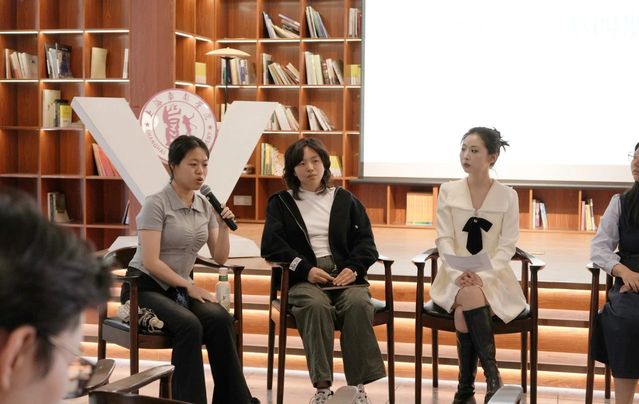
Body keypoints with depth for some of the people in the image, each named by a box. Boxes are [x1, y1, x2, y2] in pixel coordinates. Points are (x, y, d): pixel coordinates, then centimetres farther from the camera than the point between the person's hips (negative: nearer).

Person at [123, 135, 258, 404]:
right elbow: (151, 262, -17)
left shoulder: (206, 206, 8)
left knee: (220, 319, -26)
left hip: (180, 288, 5)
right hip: (144, 288, -5)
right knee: (189, 325, -34)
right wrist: (189, 286, -15)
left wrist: (223, 227, -10)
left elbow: (219, 259, 6)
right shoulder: (156, 204, -12)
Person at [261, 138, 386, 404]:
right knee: (317, 306, -36)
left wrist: (353, 268, -10)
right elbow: (271, 245, 3)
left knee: (358, 304, -33)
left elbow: (365, 242, 11)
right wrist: (305, 269, -12)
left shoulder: (345, 200, 20)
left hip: (345, 276, 1)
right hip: (304, 279, -1)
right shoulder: (281, 203, 16)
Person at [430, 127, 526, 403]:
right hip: (455, 276, 1)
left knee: (465, 311, -31)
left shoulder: (507, 196, 2)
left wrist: (483, 276, -20)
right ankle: (492, 379, -26)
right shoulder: (448, 191, 6)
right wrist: (458, 273, -19)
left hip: (493, 277, -1)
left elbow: (507, 246, -4)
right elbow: (444, 239, -1)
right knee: (471, 295, -34)